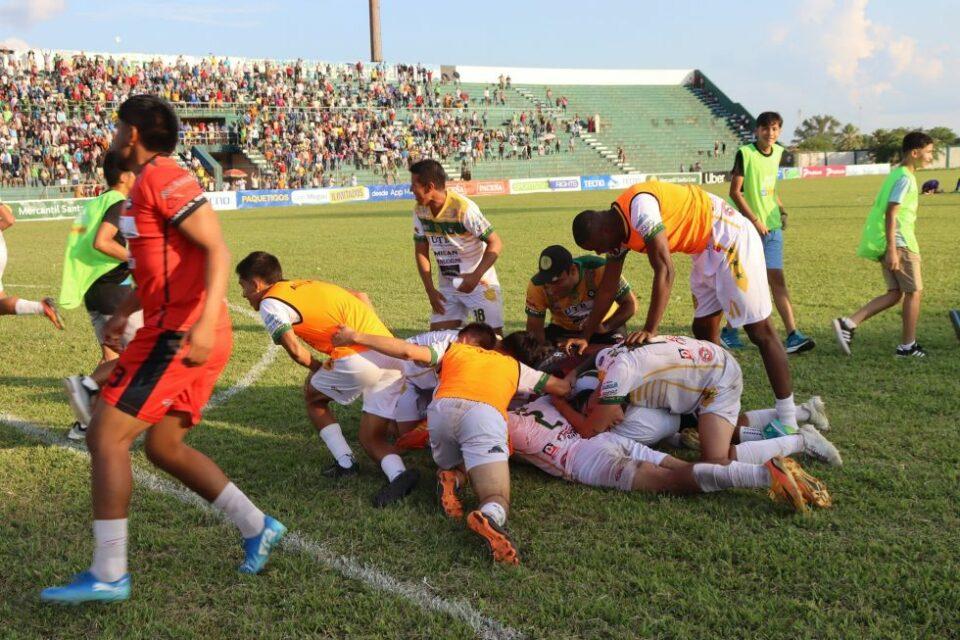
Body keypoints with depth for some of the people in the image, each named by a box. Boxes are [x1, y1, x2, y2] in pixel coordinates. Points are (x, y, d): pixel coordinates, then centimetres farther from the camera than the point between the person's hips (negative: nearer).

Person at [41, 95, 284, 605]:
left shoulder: (163, 180, -12)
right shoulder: (146, 185, 19)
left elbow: (217, 252, -21)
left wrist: (205, 322, -31)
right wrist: (123, 313, 30)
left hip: (178, 335, -10)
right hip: (173, 330, 10)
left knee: (105, 436, -7)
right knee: (164, 447, 15)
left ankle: (108, 575, -1)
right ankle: (257, 527, 20)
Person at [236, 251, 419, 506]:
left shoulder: (270, 303, 3)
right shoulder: (307, 284, 27)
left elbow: (294, 348, -10)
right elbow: (362, 297, 27)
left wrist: (317, 368, 9)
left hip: (359, 359, -7)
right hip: (394, 356, 8)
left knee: (312, 396, 21)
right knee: (371, 439, 14)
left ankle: (345, 462, 9)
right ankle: (398, 473, -15)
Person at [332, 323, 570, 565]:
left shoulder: (453, 349, 34)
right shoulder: (514, 365, 37)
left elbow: (407, 351, 18)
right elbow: (562, 387, 38)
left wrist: (356, 337, 25)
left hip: (441, 408, 2)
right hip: (484, 413, -1)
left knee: (452, 464, 32)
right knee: (497, 501, -5)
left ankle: (452, 477, -2)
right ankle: (489, 518, -40)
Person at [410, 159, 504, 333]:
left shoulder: (464, 208, -22)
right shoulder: (420, 211, -3)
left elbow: (495, 244, -20)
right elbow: (421, 251, 6)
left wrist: (475, 276, -30)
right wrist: (430, 290, -2)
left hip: (479, 283, -5)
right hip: (447, 286, 6)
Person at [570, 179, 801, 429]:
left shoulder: (639, 206, -26)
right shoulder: (620, 232, 3)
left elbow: (664, 270, -30)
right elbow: (607, 290, 10)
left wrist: (649, 330, -30)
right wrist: (585, 337, 8)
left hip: (731, 239, -10)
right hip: (706, 250, 10)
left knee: (760, 332, -7)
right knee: (704, 331, 12)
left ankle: (788, 419, -2)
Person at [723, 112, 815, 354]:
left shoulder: (777, 152, 10)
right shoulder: (745, 153, -10)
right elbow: (735, 191, -12)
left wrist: (781, 209, 11)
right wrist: (755, 220, -16)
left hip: (773, 227, 5)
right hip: (750, 227, -5)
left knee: (777, 279, 0)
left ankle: (793, 336, -5)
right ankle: (729, 331, 18)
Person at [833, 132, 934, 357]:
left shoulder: (897, 174, 15)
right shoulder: (905, 178, -14)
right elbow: (891, 214, -22)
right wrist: (892, 250, -25)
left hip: (889, 243, 9)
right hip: (900, 243, -9)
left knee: (895, 293, 11)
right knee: (913, 292, 4)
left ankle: (848, 323, 0)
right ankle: (907, 346, 12)